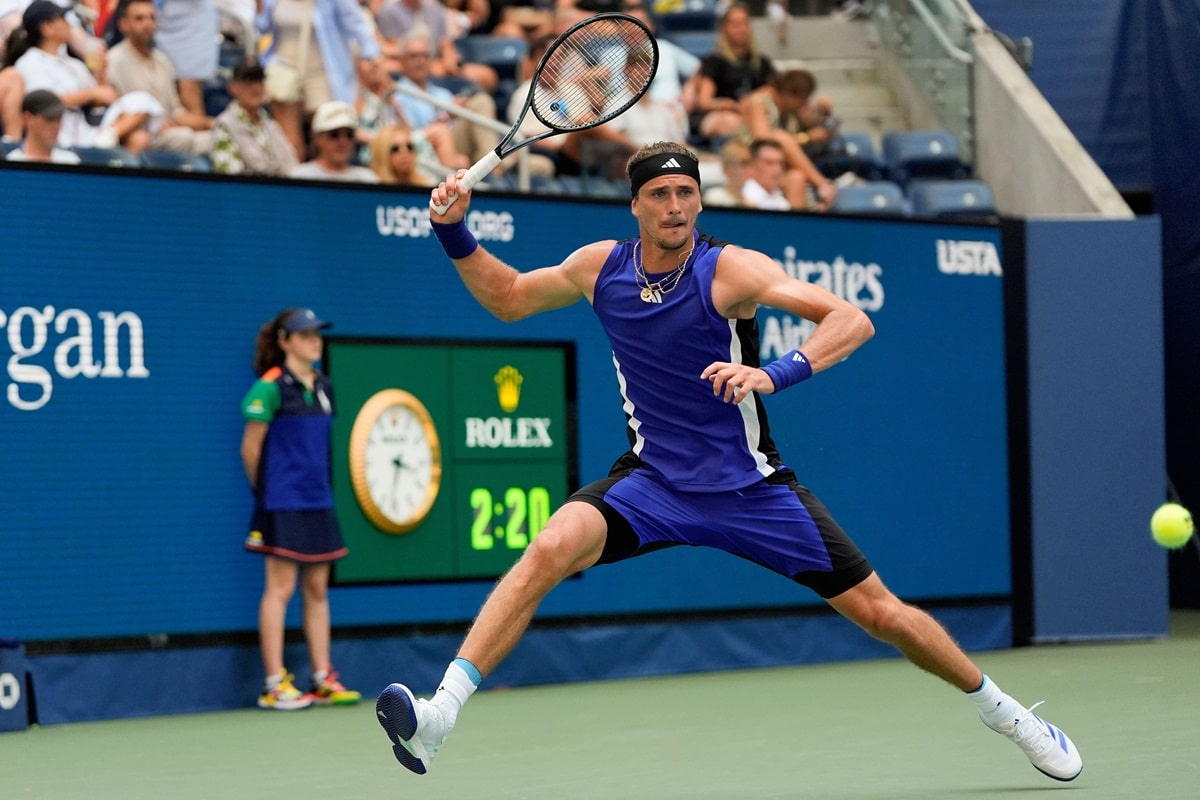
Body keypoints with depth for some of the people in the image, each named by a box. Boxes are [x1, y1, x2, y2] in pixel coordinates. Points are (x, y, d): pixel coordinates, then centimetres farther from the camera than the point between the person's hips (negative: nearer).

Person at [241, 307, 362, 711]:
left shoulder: (322, 386, 12)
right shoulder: (271, 386, -10)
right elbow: (250, 449, -6)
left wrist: (319, 487, 14)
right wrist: (265, 491, 2)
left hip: (318, 502, 7)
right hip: (284, 505, -7)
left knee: (317, 589, 8)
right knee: (280, 589, -5)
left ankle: (323, 680, 12)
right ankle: (275, 685, -3)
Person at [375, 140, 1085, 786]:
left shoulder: (731, 269, -16)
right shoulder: (601, 267, -2)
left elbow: (853, 320, -27)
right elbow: (506, 298, 16)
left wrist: (775, 374, -42)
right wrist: (455, 232, 1)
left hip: (752, 487, -2)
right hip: (653, 484, 2)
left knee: (878, 610, -1)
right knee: (552, 549, -26)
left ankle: (1000, 710, 24)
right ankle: (440, 713, -30)